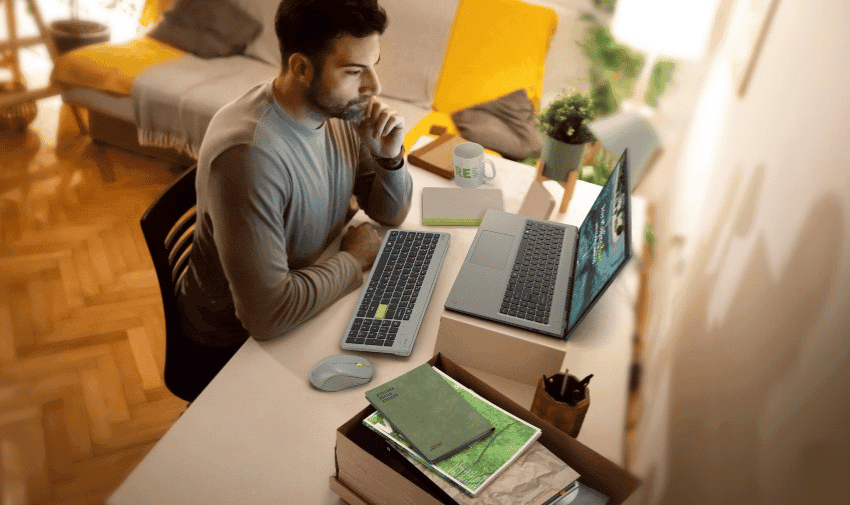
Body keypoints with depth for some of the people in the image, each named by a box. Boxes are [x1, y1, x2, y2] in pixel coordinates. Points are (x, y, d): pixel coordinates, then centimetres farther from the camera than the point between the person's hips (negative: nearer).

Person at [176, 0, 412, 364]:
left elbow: (391, 214, 3)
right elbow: (267, 313, -35)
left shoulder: (341, 110, -8)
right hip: (238, 339, -7)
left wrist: (389, 156, -18)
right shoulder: (248, 154, -33)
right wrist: (354, 260, -21)